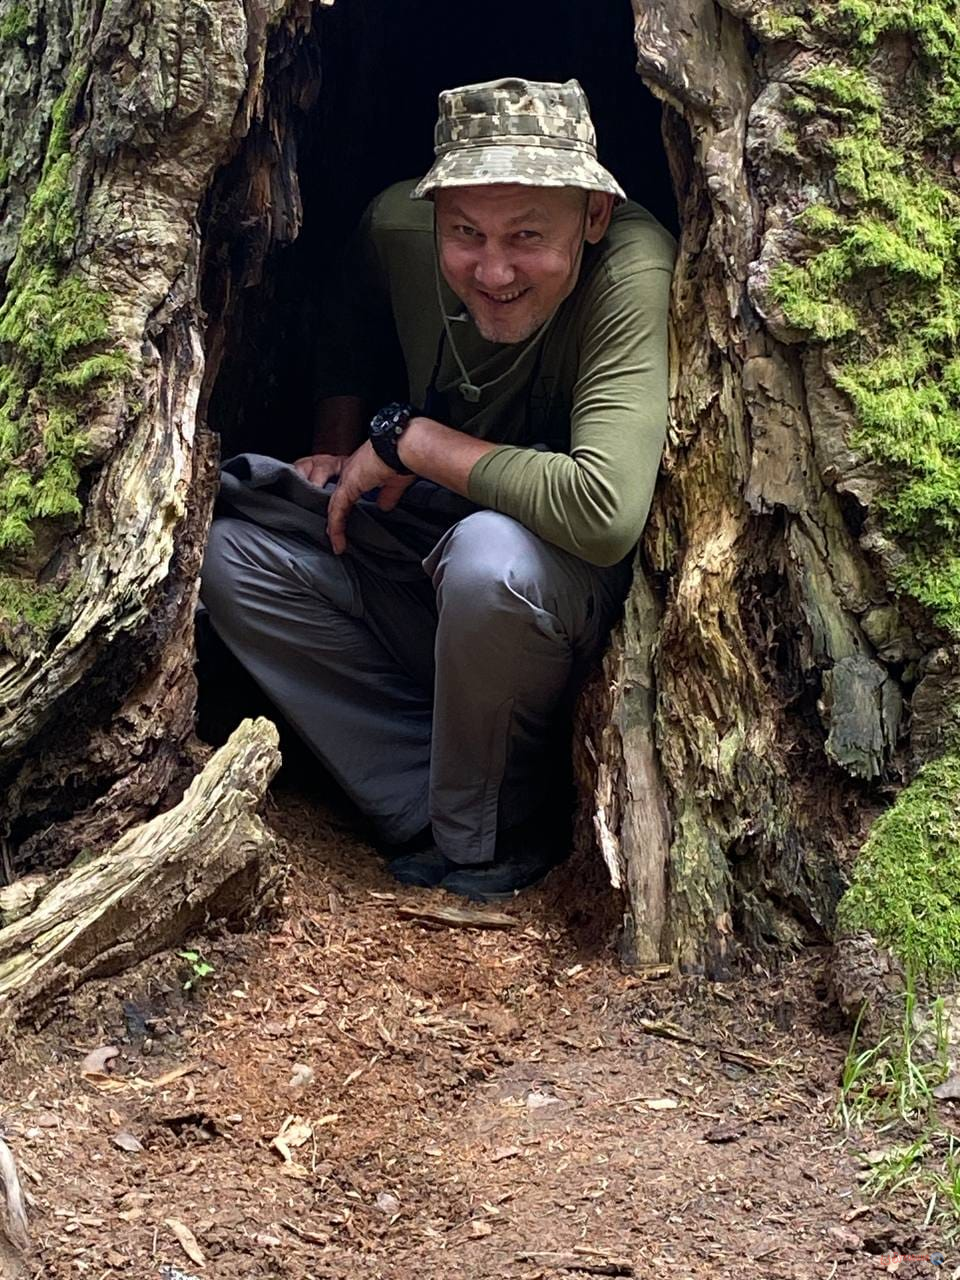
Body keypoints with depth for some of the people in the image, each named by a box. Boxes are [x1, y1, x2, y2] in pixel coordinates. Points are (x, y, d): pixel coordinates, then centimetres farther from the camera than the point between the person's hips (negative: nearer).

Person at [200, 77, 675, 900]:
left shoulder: (635, 272, -31)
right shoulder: (396, 227, -12)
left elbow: (606, 512, -45)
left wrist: (409, 439, -30)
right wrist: (339, 452, 0)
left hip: (577, 592, -6)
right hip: (420, 540, 7)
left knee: (492, 554, -38)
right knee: (236, 552, -10)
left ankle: (481, 850, -11)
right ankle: (428, 813, -9)